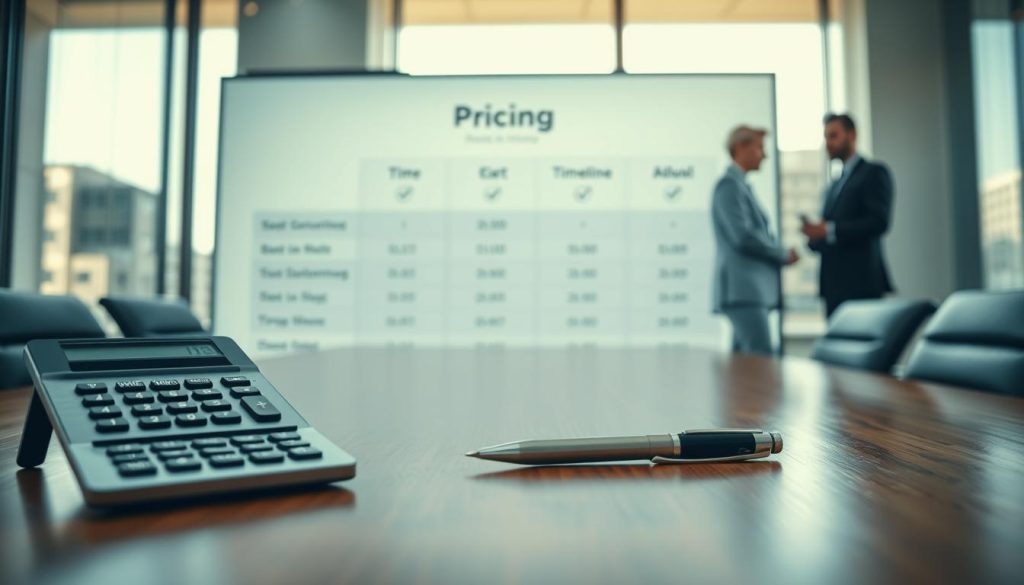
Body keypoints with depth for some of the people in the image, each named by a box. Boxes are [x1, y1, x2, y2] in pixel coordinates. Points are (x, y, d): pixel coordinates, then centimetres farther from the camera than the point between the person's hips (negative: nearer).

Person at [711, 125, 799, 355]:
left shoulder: (741, 185, 21)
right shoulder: (729, 184, -7)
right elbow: (742, 236, -18)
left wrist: (781, 254, 6)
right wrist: (783, 254, -6)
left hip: (749, 289, 10)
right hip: (743, 289, -10)